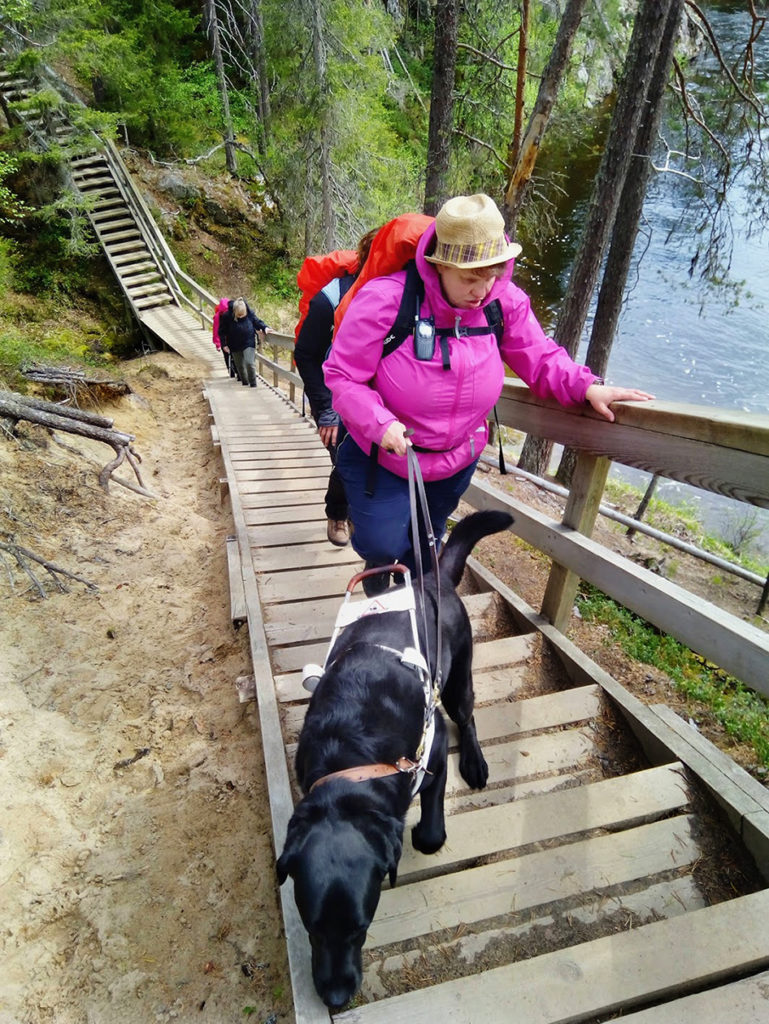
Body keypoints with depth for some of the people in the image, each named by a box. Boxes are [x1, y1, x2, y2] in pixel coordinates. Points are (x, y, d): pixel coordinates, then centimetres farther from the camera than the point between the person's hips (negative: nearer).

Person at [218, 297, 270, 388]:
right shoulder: (227, 316, -15)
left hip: (249, 343, -1)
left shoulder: (250, 313, -13)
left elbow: (257, 322, 5)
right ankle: (244, 382, 33)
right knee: (240, 366, 11)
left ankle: (253, 384, 1)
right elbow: (222, 331, -4)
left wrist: (265, 327, -13)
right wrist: (224, 345, -6)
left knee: (249, 363, -16)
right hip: (235, 346, 1)